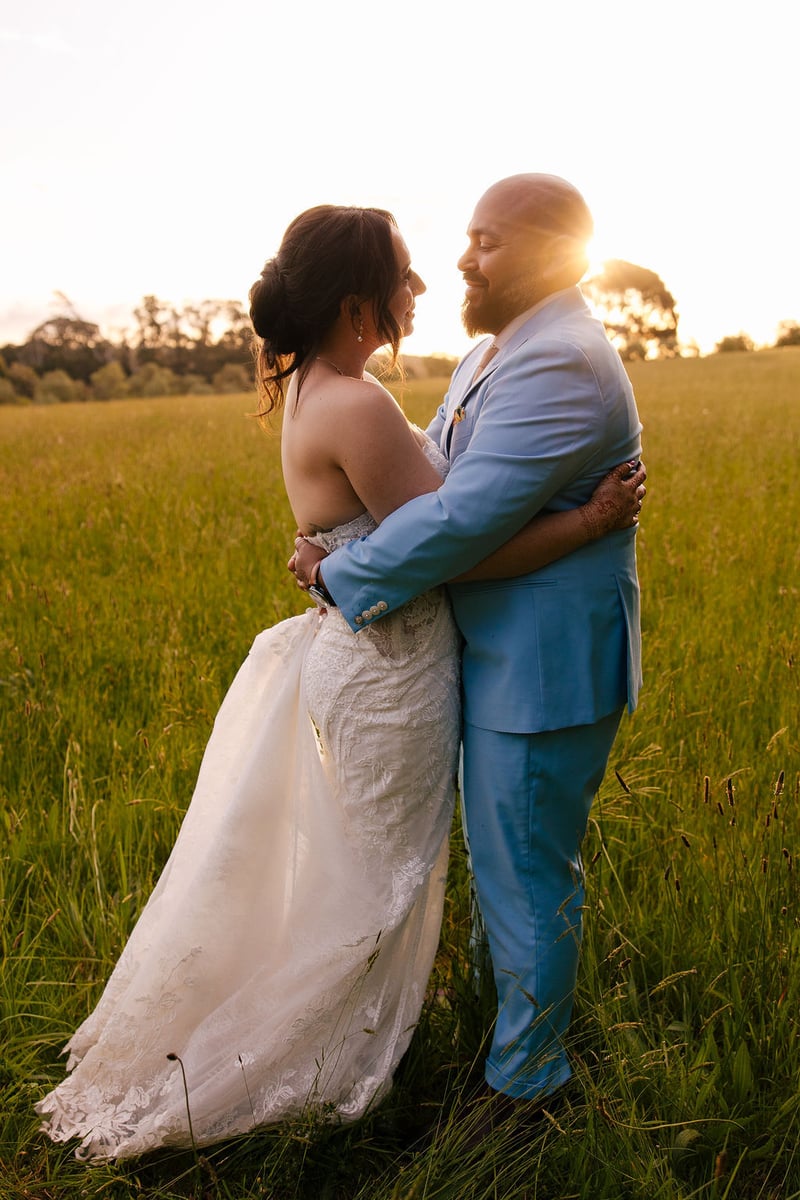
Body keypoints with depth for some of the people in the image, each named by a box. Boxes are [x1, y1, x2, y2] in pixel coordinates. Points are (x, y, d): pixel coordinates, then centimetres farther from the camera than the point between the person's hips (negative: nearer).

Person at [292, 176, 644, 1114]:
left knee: (526, 871, 6)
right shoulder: (491, 355, 11)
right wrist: (331, 539, 1)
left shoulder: (560, 367, -23)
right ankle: (508, 1011, 46)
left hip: (546, 668, -10)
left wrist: (339, 576, -15)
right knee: (503, 851, 24)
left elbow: (463, 519, -28)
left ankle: (524, 1079, 28)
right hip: (502, 653, 10)